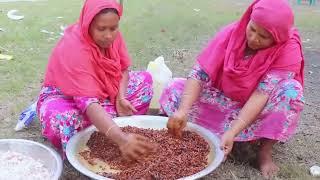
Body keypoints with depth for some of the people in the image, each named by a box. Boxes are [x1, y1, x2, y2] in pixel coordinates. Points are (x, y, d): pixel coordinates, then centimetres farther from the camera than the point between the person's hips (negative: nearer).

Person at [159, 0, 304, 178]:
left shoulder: (289, 49, -23)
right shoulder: (231, 33, -18)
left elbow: (263, 93, -32)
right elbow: (199, 74, -24)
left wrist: (232, 132, -42)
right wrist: (183, 110, -39)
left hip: (260, 110, -1)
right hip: (224, 101, 2)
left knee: (291, 91, -33)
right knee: (175, 90, -17)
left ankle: (265, 150, -16)